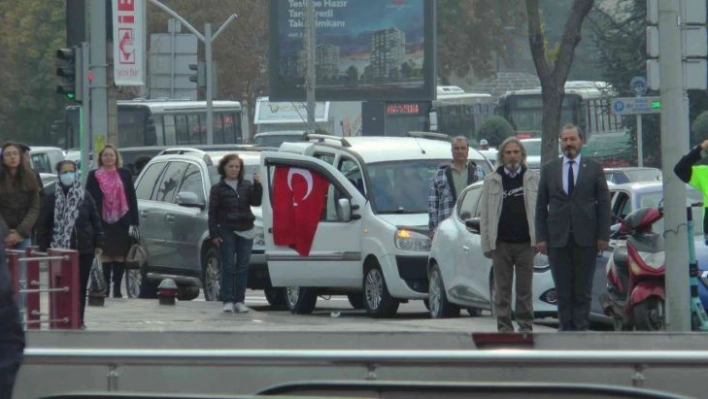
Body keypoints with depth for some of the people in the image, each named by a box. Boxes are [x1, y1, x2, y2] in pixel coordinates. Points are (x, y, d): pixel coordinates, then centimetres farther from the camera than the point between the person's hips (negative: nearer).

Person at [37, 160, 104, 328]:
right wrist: (43, 247, -3)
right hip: (60, 250, -1)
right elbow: (43, 225, 3)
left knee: (81, 286, 4)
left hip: (84, 250, 1)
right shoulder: (52, 199, 2)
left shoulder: (85, 197, 6)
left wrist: (98, 244, 3)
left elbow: (95, 221, 8)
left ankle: (79, 319, 12)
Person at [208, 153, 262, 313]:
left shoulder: (247, 186, 10)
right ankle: (228, 301, -2)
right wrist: (214, 234, -7)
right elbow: (212, 212, 0)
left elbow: (256, 202, -2)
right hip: (227, 232, -3)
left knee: (243, 267, 2)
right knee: (228, 267, -4)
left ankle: (239, 301, 7)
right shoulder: (218, 188, 2)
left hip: (245, 232, 3)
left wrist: (257, 185, -15)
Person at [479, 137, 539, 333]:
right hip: (501, 243, 0)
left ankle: (525, 327, 10)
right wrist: (487, 243, -1)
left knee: (525, 290, 3)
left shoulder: (533, 179, 8)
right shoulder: (492, 181, 8)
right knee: (502, 289, 2)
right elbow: (485, 214, 6)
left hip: (525, 243, 0)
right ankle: (504, 328, 7)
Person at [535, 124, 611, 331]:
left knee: (583, 289, 0)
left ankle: (580, 328, 2)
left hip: (585, 238, -1)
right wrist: (541, 237, -1)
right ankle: (566, 329, 6)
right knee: (563, 289, 2)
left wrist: (603, 236, -5)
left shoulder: (594, 169, 6)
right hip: (558, 238, 1)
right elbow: (541, 206, 8)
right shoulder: (549, 170, 10)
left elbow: (604, 204, 4)